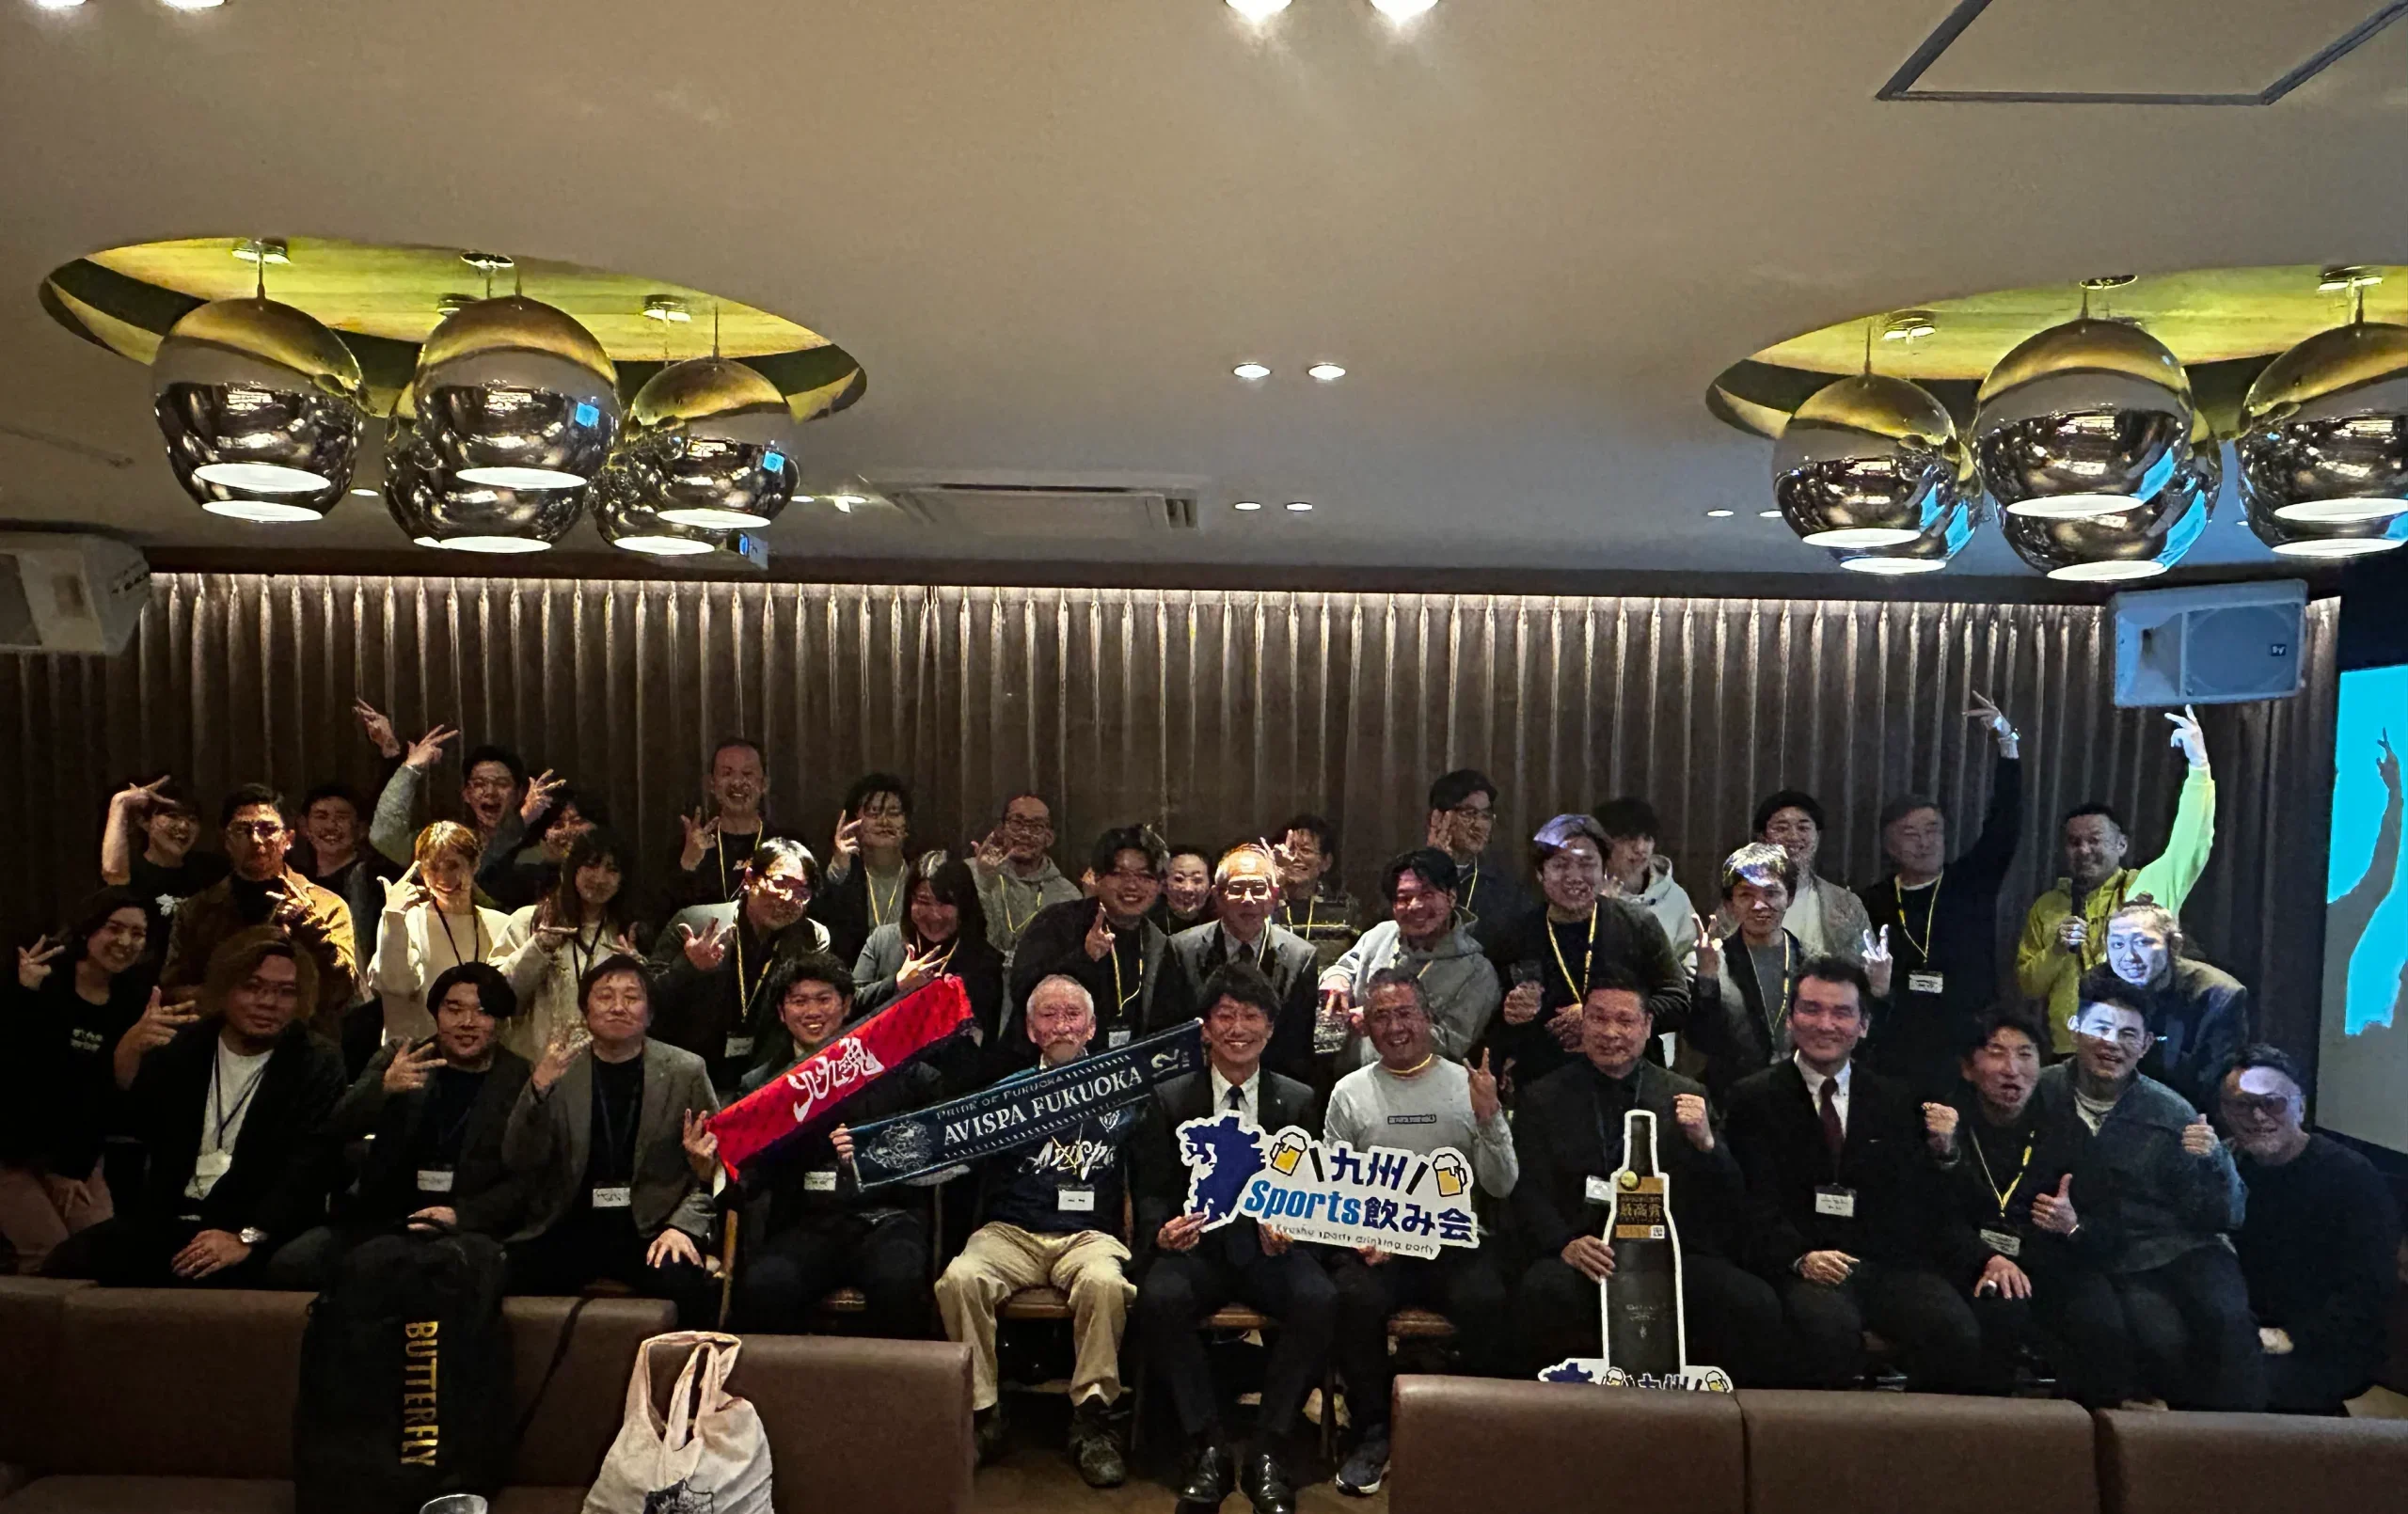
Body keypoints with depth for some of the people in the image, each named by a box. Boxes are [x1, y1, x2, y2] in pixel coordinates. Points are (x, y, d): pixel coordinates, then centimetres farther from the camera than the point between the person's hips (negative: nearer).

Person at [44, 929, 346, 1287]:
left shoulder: (318, 1067, -1)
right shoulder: (181, 1047, 11)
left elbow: (309, 1168, -12)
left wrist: (248, 1237, -25)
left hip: (264, 1233, -5)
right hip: (169, 1220, 5)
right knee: (69, 1262, -17)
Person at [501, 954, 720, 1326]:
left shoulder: (685, 1071, 3)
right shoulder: (557, 1071, 7)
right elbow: (518, 1163, 0)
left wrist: (683, 1225, -14)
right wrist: (539, 1088, -16)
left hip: (650, 1227, -1)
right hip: (569, 1229, 2)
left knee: (687, 1287, -31)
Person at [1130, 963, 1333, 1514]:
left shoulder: (1299, 1102, 10)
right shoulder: (1169, 1101, 8)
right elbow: (1150, 1190, 5)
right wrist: (1163, 1231, -19)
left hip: (1272, 1244, 1)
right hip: (1197, 1242, 0)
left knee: (1319, 1301, -30)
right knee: (1158, 1298, -32)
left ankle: (1268, 1450, -14)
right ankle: (1207, 1447, -15)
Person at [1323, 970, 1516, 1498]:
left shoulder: (1468, 1085, 6)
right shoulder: (1349, 1093, 8)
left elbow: (1501, 1188, 4)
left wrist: (1489, 1119, -13)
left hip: (1457, 1242, 0)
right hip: (1375, 1242, 0)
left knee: (1486, 1303, -30)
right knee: (1354, 1300, -30)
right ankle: (1374, 1432, -6)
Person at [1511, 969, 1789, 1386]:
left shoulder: (1687, 1096, 12)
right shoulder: (1543, 1099, 9)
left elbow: (1731, 1203, 9)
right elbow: (1530, 1196, 2)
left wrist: (1705, 1142, -12)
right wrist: (1566, 1245, -19)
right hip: (1586, 1257, -1)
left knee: (1757, 1304, -27)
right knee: (1542, 1292, -34)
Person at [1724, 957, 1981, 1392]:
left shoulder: (1896, 1099, 18)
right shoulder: (1753, 1098, 6)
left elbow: (1916, 1194, 12)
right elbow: (1755, 1206, -3)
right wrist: (1801, 1258, -19)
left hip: (1890, 1265, 3)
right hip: (1800, 1270, -3)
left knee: (1957, 1329, -26)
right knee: (1830, 1325, -35)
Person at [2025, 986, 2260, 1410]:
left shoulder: (2171, 1114, -1)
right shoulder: (2043, 1095, -4)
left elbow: (2227, 1216, 1)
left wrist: (2212, 1161, -16)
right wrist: (2071, 1226, -10)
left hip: (2184, 1247, 1)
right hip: (2113, 1263, -1)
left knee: (2226, 1315, -28)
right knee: (2163, 1336, -27)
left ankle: (2239, 1421, 0)